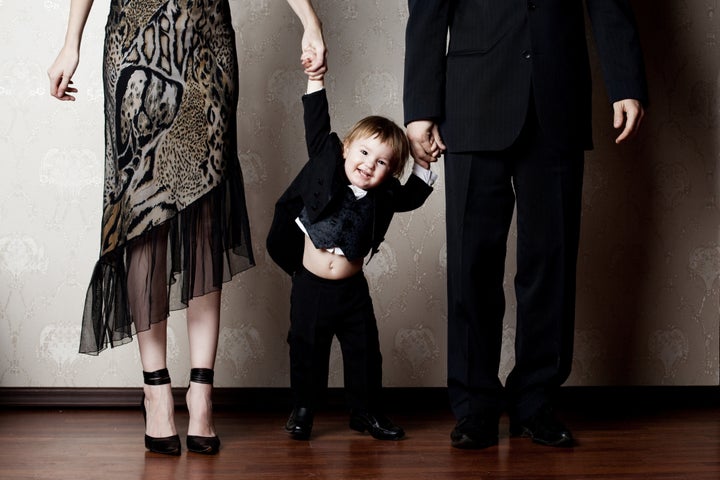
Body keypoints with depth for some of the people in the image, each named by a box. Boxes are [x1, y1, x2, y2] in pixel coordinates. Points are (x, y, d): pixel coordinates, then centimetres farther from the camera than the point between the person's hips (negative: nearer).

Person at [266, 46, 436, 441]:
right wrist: (317, 77, -10)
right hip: (310, 286, -2)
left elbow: (413, 196, 15)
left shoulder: (383, 197, -2)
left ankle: (365, 411, 21)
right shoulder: (326, 168, -8)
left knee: (364, 351, 8)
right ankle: (303, 409, 20)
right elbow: (317, 127, -8)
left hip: (352, 289, 2)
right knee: (307, 349, 7)